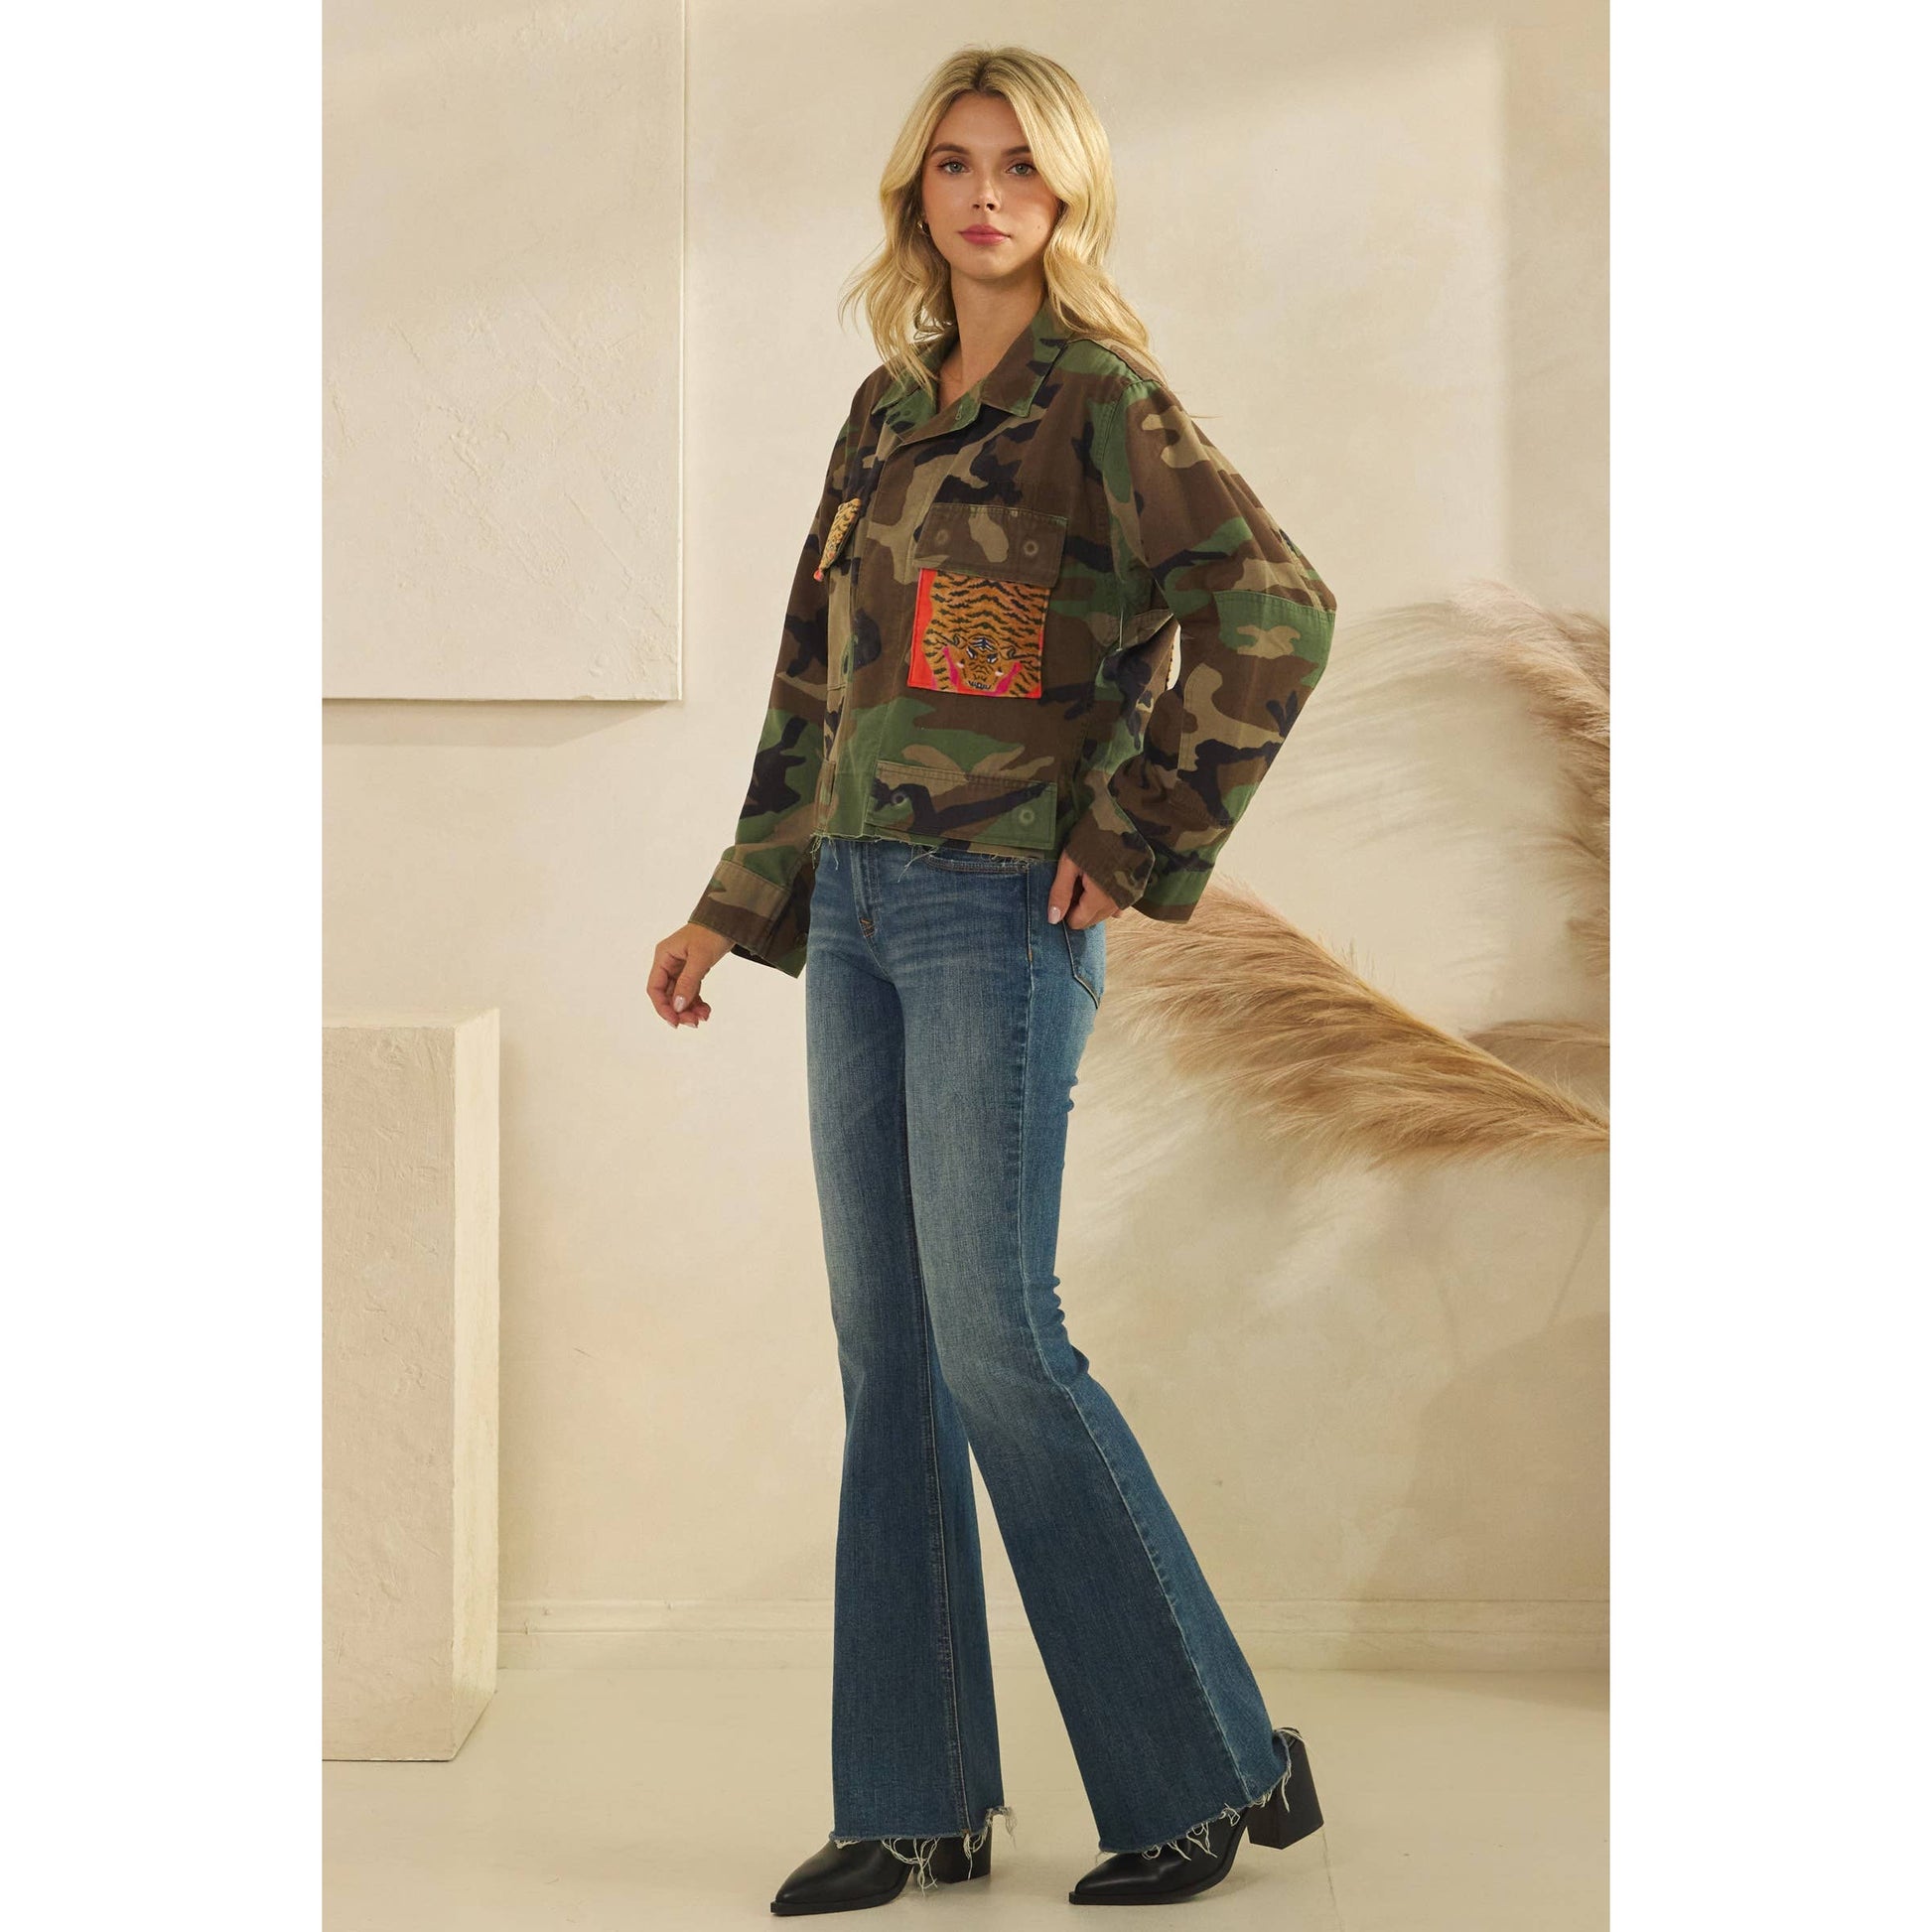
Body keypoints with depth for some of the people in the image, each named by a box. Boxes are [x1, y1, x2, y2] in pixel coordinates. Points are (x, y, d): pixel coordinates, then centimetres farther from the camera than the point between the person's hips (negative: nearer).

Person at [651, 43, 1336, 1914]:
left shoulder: (1101, 399, -7)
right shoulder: (887, 408, 15)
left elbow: (1275, 614, -20)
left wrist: (1135, 834, -15)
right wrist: (734, 909, 21)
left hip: (1001, 914, -7)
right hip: (858, 908, 7)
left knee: (996, 1338, -7)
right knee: (888, 1352, 7)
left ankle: (1213, 1762, 8)